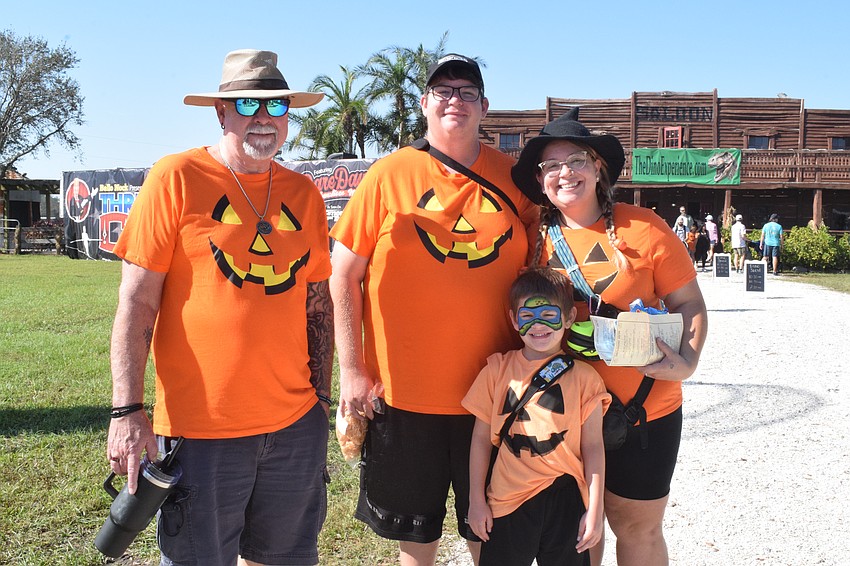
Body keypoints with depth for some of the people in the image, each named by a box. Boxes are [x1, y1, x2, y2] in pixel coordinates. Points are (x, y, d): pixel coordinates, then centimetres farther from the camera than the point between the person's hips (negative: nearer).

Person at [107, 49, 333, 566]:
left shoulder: (304, 194, 7)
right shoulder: (177, 178, -6)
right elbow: (136, 302, -8)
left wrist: (322, 397, 12)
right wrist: (127, 410, -14)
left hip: (295, 425, 4)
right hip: (201, 427, -4)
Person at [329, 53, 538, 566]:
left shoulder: (512, 177, 2)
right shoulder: (389, 175, -4)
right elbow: (344, 277, -3)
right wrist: (352, 371, -7)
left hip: (493, 390, 1)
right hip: (404, 392, -1)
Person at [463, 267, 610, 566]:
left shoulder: (583, 376, -2)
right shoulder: (497, 370, 0)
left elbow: (593, 447, -1)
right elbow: (481, 439, 3)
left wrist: (595, 510, -3)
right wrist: (476, 500, 3)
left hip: (565, 499, 0)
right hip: (507, 499, 1)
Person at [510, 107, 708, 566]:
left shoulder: (642, 229, -9)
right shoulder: (536, 239, -1)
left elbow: (690, 304, -4)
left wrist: (687, 362, -19)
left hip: (644, 411, -2)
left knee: (638, 528, 11)